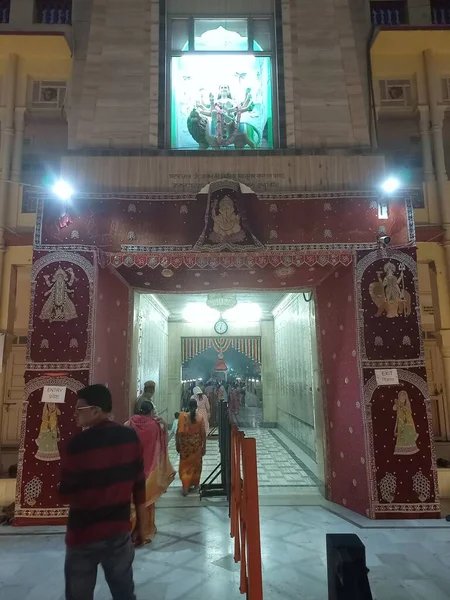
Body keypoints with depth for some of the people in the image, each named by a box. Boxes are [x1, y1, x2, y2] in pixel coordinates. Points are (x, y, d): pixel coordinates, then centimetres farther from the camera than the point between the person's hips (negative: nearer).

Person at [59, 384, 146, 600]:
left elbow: (66, 495, -11)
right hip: (120, 530, 4)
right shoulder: (131, 437, -6)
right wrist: (140, 524, 11)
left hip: (84, 535, -3)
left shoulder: (78, 444, -19)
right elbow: (139, 486, 0)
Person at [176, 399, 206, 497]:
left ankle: (186, 487, -1)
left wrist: (177, 444, 1)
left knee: (185, 465, 8)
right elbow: (203, 434, -5)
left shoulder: (183, 416, -10)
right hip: (197, 444, 1)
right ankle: (195, 483, 32)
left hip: (185, 444, -1)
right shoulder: (200, 418, -7)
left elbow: (179, 432, -9)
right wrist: (204, 446, 4)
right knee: (196, 464, 19)